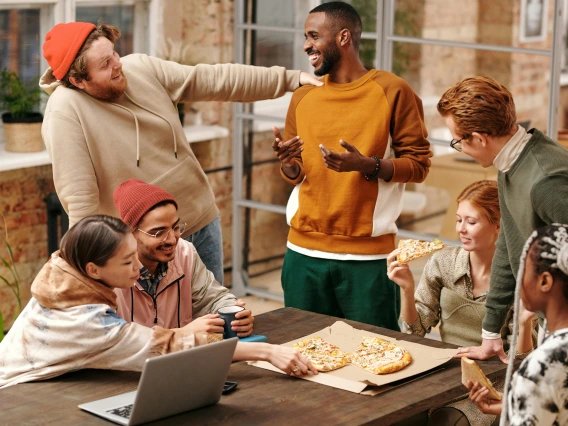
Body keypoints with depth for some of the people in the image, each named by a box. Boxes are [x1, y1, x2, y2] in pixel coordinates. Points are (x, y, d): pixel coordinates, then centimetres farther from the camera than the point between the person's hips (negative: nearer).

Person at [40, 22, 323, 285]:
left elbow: (216, 80, 0)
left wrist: (290, 78, 0)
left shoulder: (142, 68, -5)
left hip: (202, 225, 6)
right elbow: (79, 199, -24)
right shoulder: (65, 112, -22)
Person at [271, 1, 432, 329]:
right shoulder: (303, 97, 10)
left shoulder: (392, 91, -5)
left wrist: (367, 165, -21)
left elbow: (418, 164, -5)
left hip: (368, 256, -4)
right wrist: (287, 161, -6)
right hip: (304, 252, 4)